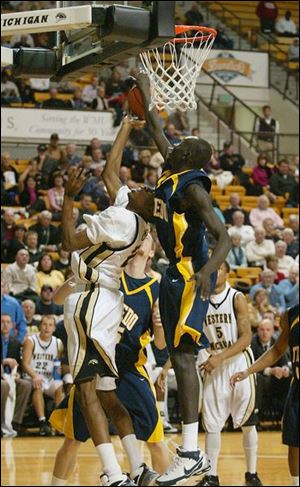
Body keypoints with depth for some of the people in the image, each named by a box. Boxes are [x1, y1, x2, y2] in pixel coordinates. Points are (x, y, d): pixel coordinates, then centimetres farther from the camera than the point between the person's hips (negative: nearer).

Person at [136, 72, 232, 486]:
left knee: (183, 357, -17)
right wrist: (146, 98, 35)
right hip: (175, 275, 10)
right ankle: (192, 452, 12)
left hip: (192, 277, -10)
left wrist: (207, 271, -40)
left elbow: (224, 238, -23)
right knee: (179, 359, 9)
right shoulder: (171, 174, 10)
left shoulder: (193, 187, -15)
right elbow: (158, 134, 29)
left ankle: (191, 453, -22)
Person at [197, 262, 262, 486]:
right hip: (214, 364, 4)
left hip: (238, 361, -4)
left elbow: (246, 338, -14)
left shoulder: (237, 299, -8)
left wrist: (220, 357, -22)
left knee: (247, 422, 3)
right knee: (211, 423, 1)